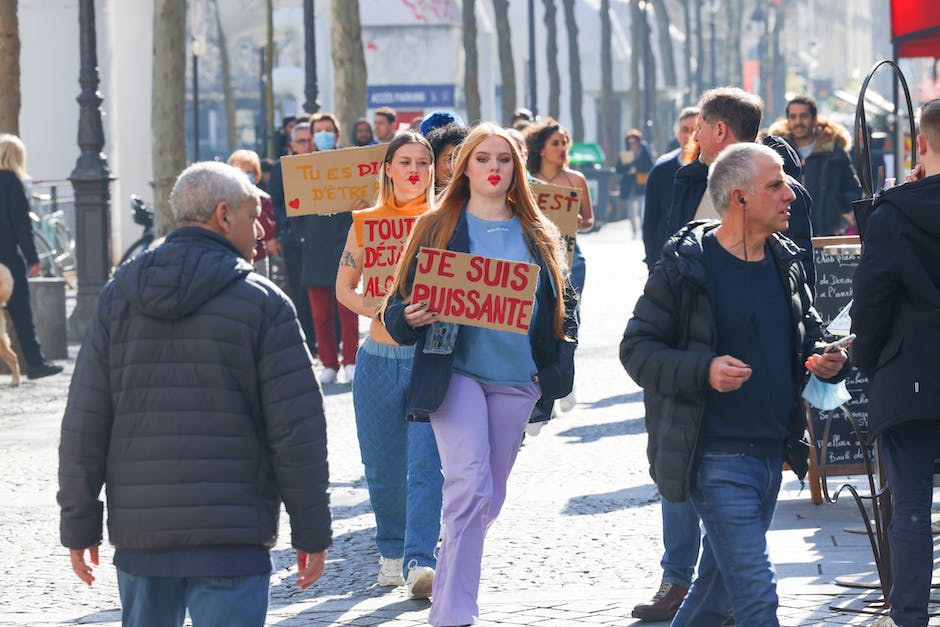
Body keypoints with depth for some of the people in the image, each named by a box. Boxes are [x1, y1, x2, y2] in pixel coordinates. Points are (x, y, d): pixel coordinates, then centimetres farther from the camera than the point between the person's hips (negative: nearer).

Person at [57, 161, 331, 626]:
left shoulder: (118, 296, 6)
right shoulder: (263, 303, -5)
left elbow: (84, 424, 4)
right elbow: (297, 432, -7)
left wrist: (79, 525, 9)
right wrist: (311, 532, 1)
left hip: (138, 532, 4)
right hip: (230, 536, -4)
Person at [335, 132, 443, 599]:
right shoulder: (366, 222, 6)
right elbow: (344, 288, 9)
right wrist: (380, 310, -9)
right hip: (379, 359, 2)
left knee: (426, 463, -14)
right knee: (383, 468, 9)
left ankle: (419, 563, -19)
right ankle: (392, 552, 28)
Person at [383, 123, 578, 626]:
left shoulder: (538, 236, 11)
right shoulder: (437, 229, 3)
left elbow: (563, 306, 16)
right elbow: (398, 309, 3)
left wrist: (556, 367, 3)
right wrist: (410, 318, -20)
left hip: (517, 382, 4)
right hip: (455, 373, -4)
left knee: (488, 498, 9)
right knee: (470, 486, -19)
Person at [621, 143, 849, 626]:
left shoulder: (786, 262, 8)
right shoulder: (685, 265, -11)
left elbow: (810, 330, 23)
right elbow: (636, 348, -8)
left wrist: (826, 359, -2)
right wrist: (704, 370, -25)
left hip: (772, 453, 7)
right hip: (716, 456, -7)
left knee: (720, 584, 18)